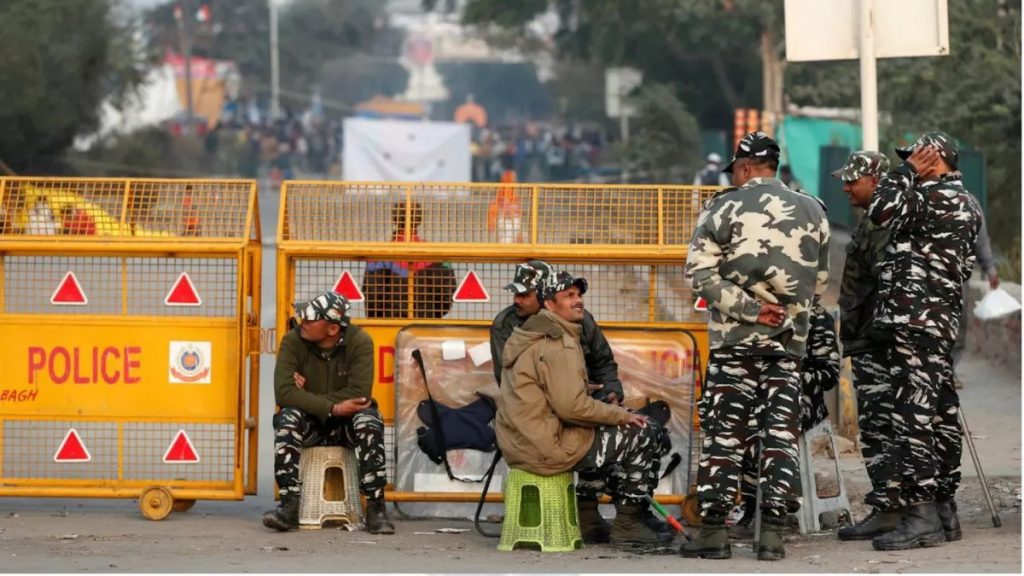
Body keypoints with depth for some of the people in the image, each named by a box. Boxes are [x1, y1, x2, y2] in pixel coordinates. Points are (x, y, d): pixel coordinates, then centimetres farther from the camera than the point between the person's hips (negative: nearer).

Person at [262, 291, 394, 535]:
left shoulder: (359, 342, -16)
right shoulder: (293, 341, -13)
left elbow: (358, 393, -25)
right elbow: (284, 391, -24)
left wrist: (309, 398, -24)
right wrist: (332, 407, -33)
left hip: (347, 423, -1)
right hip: (309, 423, 1)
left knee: (369, 421, -32)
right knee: (287, 418, -31)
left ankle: (375, 508, -27)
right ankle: (290, 505, -32)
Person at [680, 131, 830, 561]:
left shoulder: (723, 209, -3)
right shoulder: (812, 212, 7)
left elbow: (700, 272, -10)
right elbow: (820, 282, 11)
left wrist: (749, 309, -11)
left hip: (735, 338, -3)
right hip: (790, 339, 3)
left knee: (724, 433, 2)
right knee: (781, 433, 5)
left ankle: (714, 531, 1)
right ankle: (772, 533, 1)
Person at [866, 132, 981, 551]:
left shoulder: (935, 195, -12)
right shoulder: (967, 204, 19)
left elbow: (882, 211, -16)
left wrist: (907, 172, -5)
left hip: (916, 321, -10)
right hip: (944, 321, 10)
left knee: (913, 415, -11)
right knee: (941, 413, 12)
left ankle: (920, 513, -15)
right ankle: (944, 510, 16)